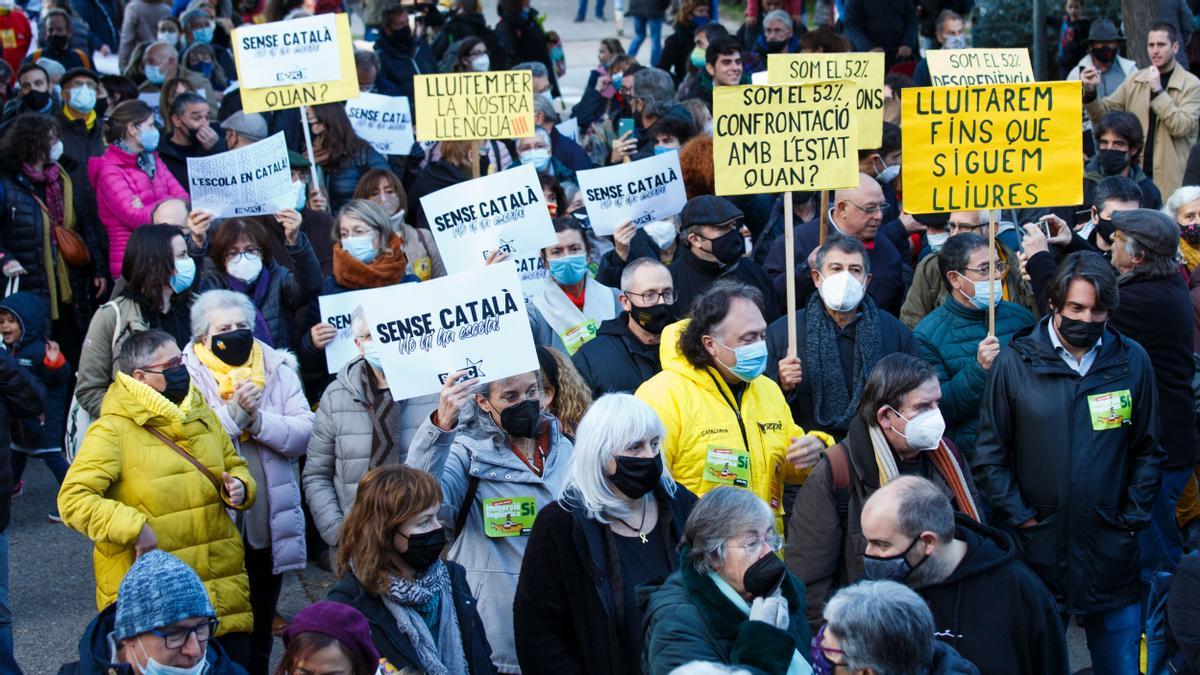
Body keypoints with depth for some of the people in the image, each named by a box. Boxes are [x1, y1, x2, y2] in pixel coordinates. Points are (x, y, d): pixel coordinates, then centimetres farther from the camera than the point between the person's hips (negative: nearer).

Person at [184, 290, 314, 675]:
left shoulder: (277, 369, 3)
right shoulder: (187, 376, -6)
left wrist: (258, 419, -20)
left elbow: (302, 433, -7)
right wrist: (234, 413, -24)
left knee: (260, 638, 17)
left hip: (268, 525, 3)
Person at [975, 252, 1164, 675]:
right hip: (1038, 544, -1)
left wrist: (1134, 517, 1)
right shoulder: (1015, 362, -4)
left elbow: (1147, 450, 8)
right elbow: (990, 453, 0)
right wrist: (1018, 515, -5)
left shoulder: (1132, 362, 1)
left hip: (1111, 548, 1)